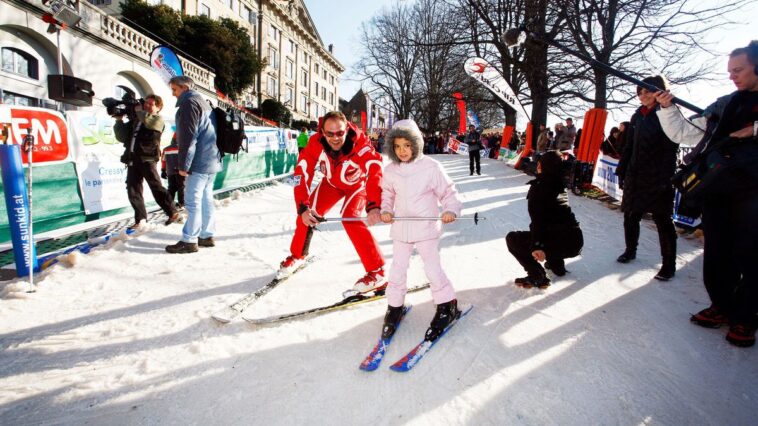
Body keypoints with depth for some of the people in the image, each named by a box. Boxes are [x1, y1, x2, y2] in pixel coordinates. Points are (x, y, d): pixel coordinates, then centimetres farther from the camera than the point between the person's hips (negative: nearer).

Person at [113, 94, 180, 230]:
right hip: (133, 159, 6)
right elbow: (122, 137, 17)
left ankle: (173, 213, 5)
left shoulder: (158, 119, 5)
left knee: (157, 188, -5)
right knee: (133, 191, 5)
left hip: (147, 159, -6)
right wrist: (119, 120, 7)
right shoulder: (135, 120, 20)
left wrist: (139, 110, -1)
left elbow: (147, 121, -19)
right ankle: (140, 219, 11)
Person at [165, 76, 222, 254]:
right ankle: (206, 236, 17)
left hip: (200, 161, -10)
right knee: (206, 199, 12)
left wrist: (184, 164, -15)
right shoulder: (203, 102, 22)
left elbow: (188, 137, -17)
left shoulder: (189, 103, -8)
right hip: (211, 160, 10)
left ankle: (189, 241, -4)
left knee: (193, 202, -7)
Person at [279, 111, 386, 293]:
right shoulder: (316, 143, -29)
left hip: (358, 184, -3)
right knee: (308, 213, -8)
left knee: (350, 218, -25)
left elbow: (375, 171, -48)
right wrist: (303, 207, -36)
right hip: (332, 182, 4)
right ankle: (297, 255, 19)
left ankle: (377, 272, -17)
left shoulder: (359, 143, -38)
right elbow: (301, 174, -27)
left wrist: (374, 206, -61)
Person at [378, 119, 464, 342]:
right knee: (397, 269, 10)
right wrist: (386, 210, -2)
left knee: (433, 269, 2)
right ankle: (395, 307, 29)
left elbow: (448, 191, -4)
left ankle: (447, 306, 23)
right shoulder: (391, 170, 0)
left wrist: (450, 210, -20)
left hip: (426, 228, -3)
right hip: (400, 229, 4)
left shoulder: (431, 167, -10)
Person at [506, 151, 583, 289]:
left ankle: (537, 276, -2)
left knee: (512, 238, 5)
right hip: (576, 242, 8)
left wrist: (536, 245, -23)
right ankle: (557, 264, 33)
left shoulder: (538, 187, -8)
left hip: (562, 243, -8)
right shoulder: (560, 185, 10)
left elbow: (537, 220, -18)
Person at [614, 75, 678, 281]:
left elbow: (670, 149, -12)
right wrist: (621, 172, 11)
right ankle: (630, 251, 29)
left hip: (657, 178, -6)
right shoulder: (638, 116, 12)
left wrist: (665, 179, -17)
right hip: (635, 176, 6)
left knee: (662, 219, 0)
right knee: (630, 215, 10)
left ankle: (669, 265, 10)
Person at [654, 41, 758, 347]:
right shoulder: (722, 106, 14)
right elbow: (684, 133, 13)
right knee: (716, 253, 10)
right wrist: (667, 109, 3)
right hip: (716, 191, 5)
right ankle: (722, 307, 26)